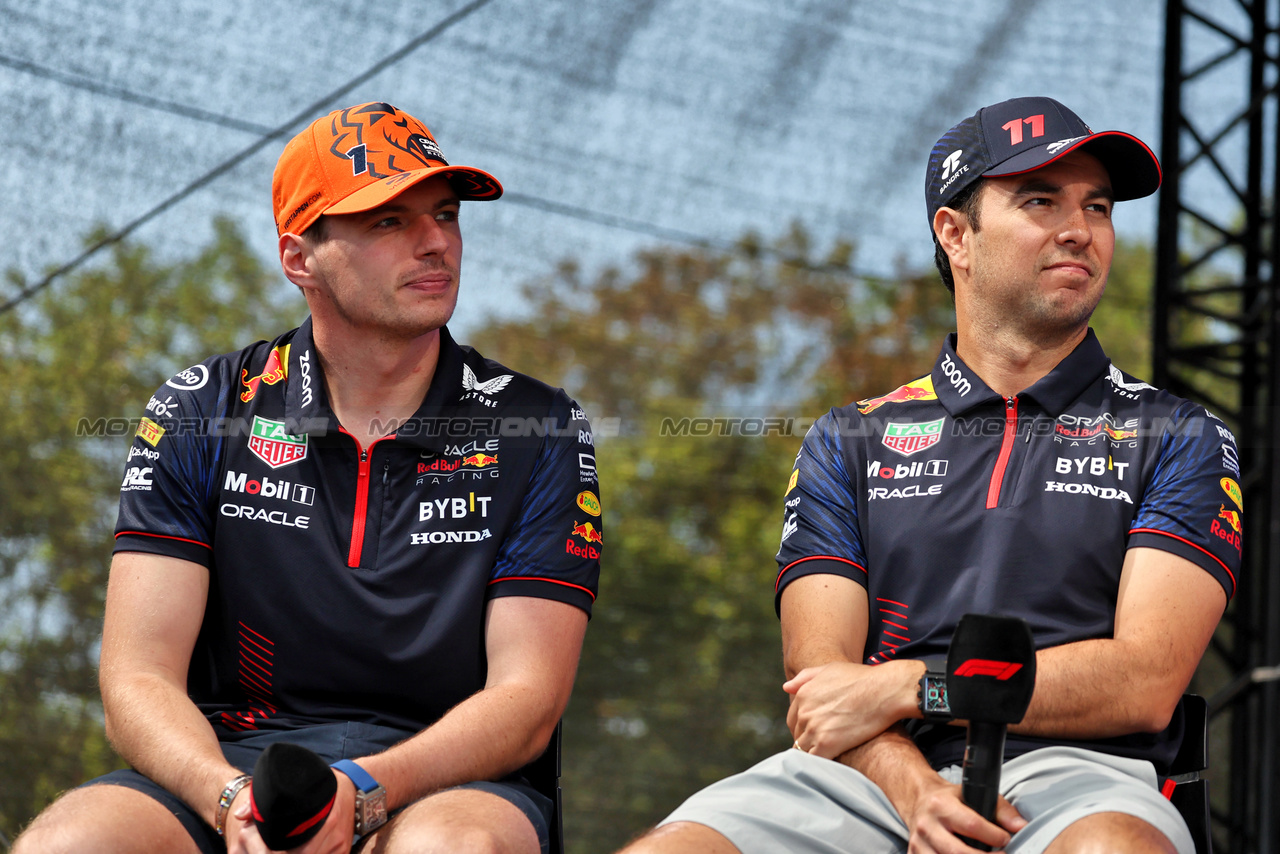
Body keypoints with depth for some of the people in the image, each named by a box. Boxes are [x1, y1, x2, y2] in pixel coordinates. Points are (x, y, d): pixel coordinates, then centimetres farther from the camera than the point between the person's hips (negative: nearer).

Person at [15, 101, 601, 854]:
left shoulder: (539, 431, 5)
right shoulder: (201, 416, 6)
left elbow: (526, 702, -3)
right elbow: (140, 683, -1)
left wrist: (364, 793, -22)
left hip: (447, 784, -1)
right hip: (225, 766, 1)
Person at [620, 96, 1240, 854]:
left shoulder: (1180, 439, 14)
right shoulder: (850, 442, 20)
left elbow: (1144, 683, 0)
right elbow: (820, 680, 8)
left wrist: (907, 687, -4)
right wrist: (914, 789, -14)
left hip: (1071, 772, -2)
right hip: (872, 775, 3)